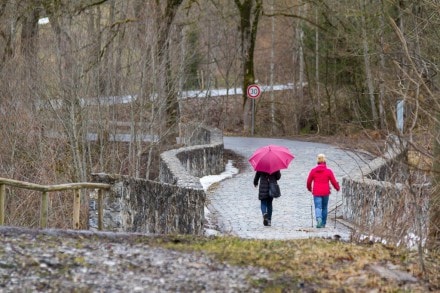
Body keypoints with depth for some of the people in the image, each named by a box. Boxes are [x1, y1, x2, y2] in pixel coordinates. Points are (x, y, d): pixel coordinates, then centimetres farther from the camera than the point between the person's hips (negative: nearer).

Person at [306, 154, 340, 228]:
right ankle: (323, 223, 19)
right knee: (324, 208, 14)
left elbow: (309, 181, 6)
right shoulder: (328, 171, -4)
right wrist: (337, 188, 19)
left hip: (316, 193, 0)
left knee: (318, 207, -3)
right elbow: (333, 181, 0)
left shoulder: (313, 170, -1)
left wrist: (309, 188, 26)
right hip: (325, 192, 0)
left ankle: (318, 218, -31)